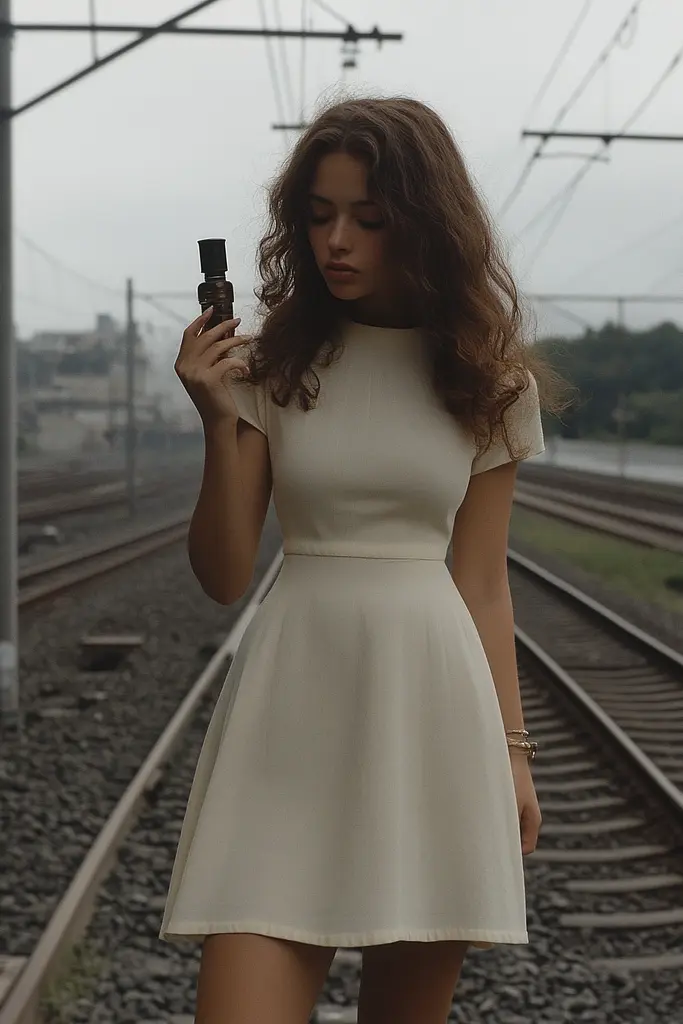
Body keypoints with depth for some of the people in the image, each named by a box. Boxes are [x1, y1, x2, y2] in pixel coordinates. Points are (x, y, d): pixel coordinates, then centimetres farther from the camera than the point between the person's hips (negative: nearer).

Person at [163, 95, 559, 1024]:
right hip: (294, 705, -1)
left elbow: (483, 581, 10)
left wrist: (512, 748, 9)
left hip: (434, 704, 1)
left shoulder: (487, 378, 5)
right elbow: (224, 577, 0)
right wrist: (220, 423, -13)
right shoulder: (272, 363, 2)